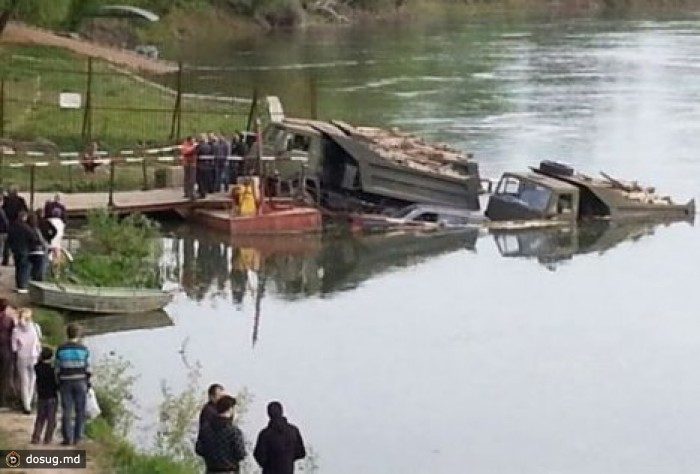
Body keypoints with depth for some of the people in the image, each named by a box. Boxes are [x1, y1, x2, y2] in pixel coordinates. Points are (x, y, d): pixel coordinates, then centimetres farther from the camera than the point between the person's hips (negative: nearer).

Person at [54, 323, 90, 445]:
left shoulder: (61, 349, -4)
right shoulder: (83, 349, -5)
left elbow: (57, 368, -1)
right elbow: (87, 368, -4)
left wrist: (58, 384, 8)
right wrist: (87, 383, 6)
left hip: (65, 382, 0)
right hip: (80, 382, 0)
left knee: (67, 411, 4)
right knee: (80, 411, 9)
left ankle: (67, 437, 1)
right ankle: (77, 436, 7)